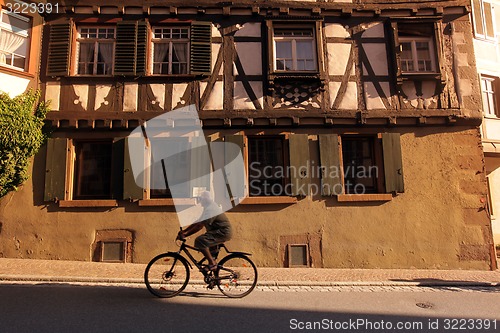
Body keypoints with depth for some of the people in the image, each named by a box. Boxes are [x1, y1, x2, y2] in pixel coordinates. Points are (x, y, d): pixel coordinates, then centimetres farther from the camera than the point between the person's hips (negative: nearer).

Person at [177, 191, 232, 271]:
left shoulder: (210, 209, -16)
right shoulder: (208, 208, 18)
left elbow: (199, 226, -22)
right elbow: (197, 222, 18)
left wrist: (185, 235, -19)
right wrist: (183, 231, 11)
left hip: (223, 232, -11)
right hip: (221, 231, 11)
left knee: (200, 241, -22)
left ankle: (212, 263, -17)